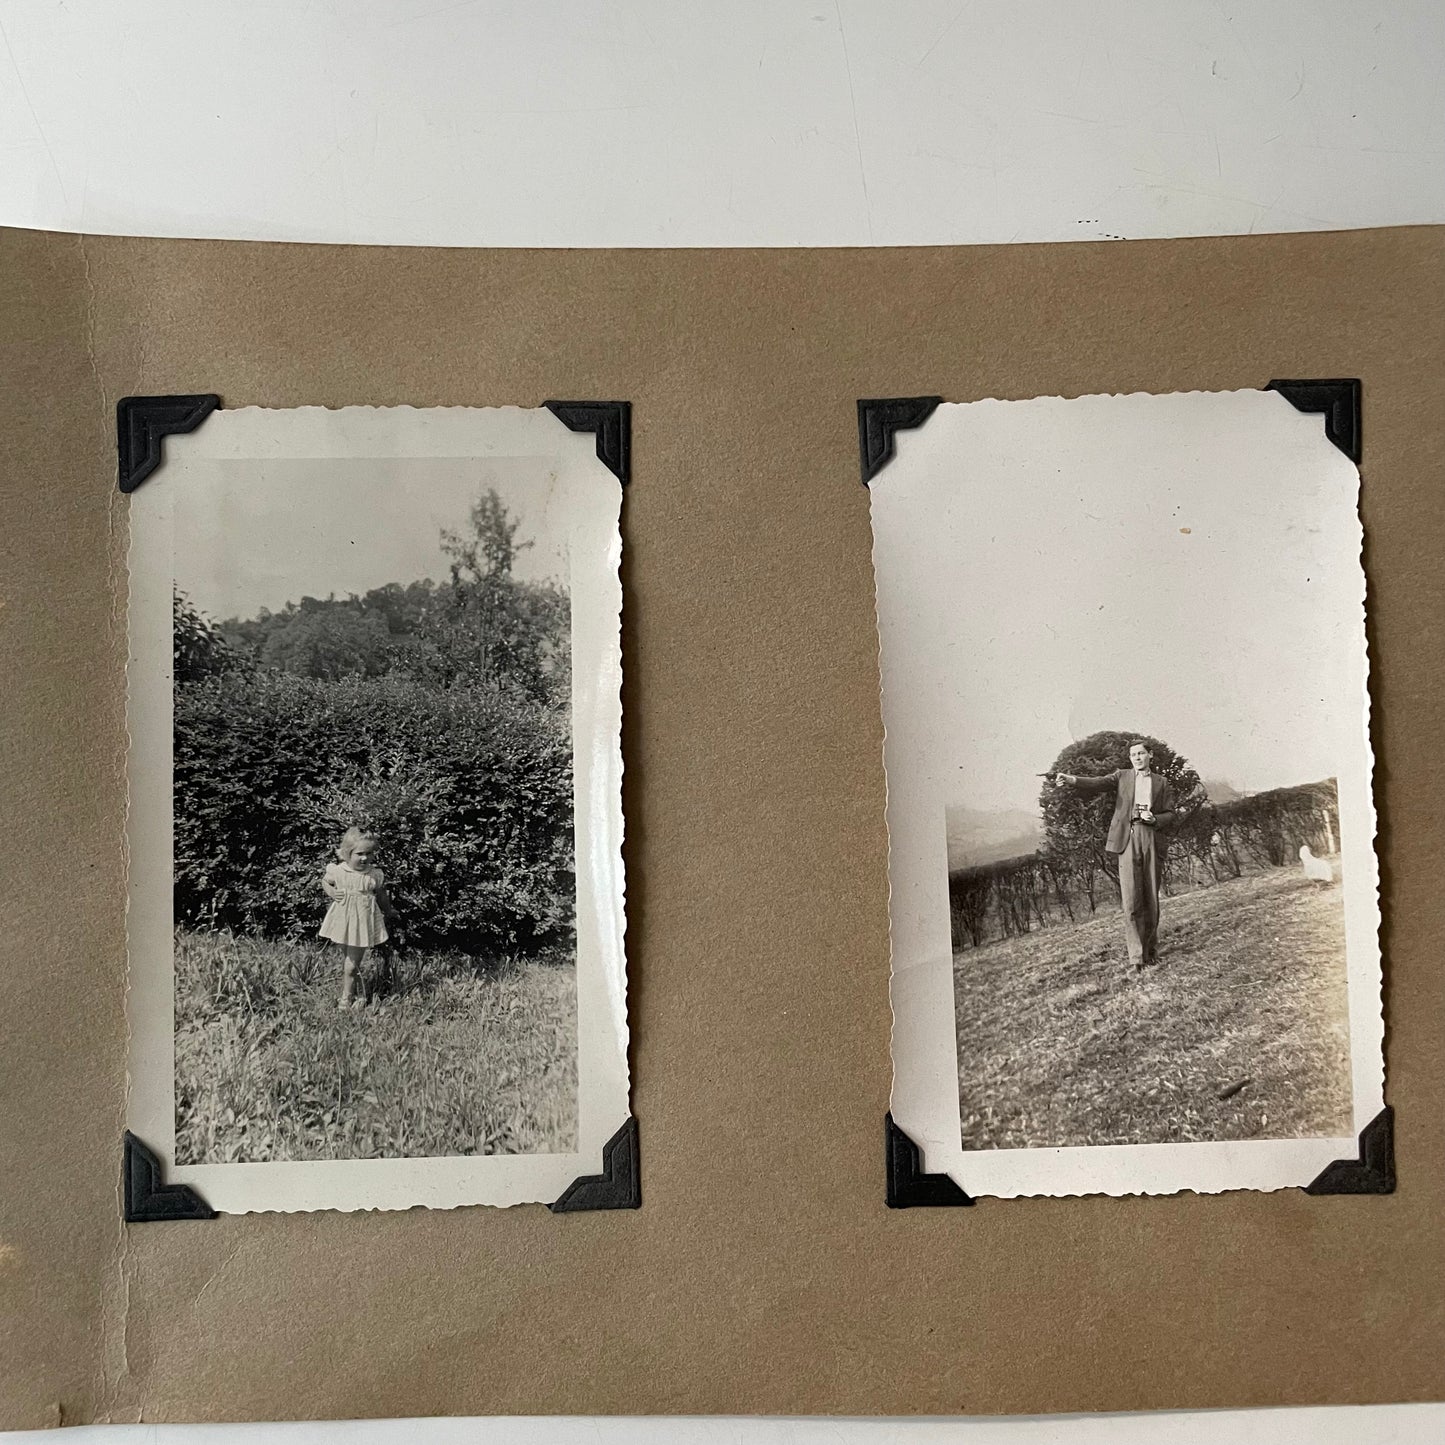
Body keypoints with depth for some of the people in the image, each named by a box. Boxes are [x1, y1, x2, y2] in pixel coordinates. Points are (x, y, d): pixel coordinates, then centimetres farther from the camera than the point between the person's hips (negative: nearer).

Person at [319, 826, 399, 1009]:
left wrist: (389, 913, 19)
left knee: (351, 966, 0)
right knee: (349, 961, 14)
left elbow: (382, 897, 8)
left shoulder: (376, 875, -9)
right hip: (343, 921, 2)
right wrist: (332, 893, -6)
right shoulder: (337, 871, -8)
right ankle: (356, 993, 29)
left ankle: (346, 998, 13)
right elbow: (324, 881, 13)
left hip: (363, 922, -2)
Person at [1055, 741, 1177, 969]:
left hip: (1151, 838, 2)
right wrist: (1072, 780, -25)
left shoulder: (1161, 783, 17)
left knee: (1151, 898, 4)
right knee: (1131, 898, -10)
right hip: (1127, 838, -2)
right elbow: (1098, 783, -5)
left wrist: (1155, 819, -7)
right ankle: (1136, 954, -12)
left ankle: (1151, 948, 18)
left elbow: (1169, 812, 17)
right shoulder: (1122, 776, 11)